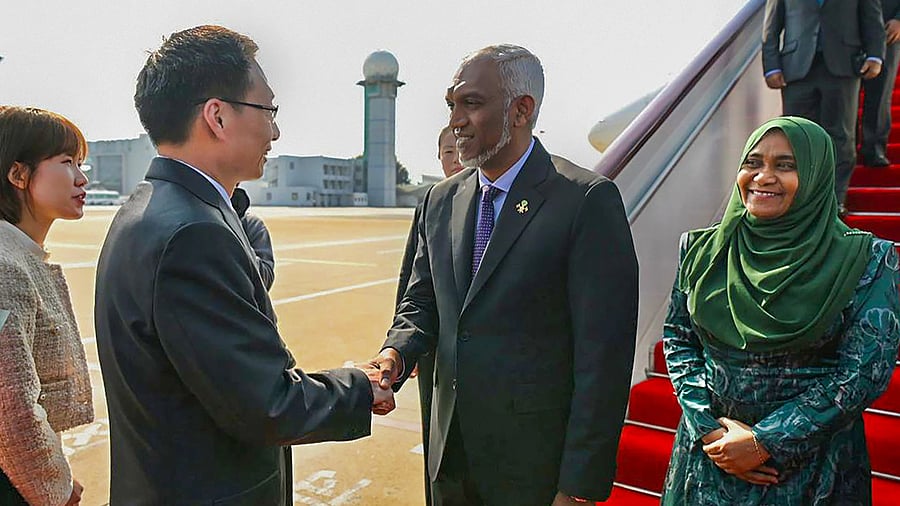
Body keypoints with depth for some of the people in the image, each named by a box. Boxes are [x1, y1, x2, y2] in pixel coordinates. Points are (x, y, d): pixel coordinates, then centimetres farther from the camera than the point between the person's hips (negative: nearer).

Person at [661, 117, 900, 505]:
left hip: (810, 468, -2)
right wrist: (708, 429, -11)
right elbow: (677, 339, 0)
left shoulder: (866, 261, -10)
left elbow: (864, 373, -13)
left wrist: (765, 443, -16)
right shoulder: (702, 249, -2)